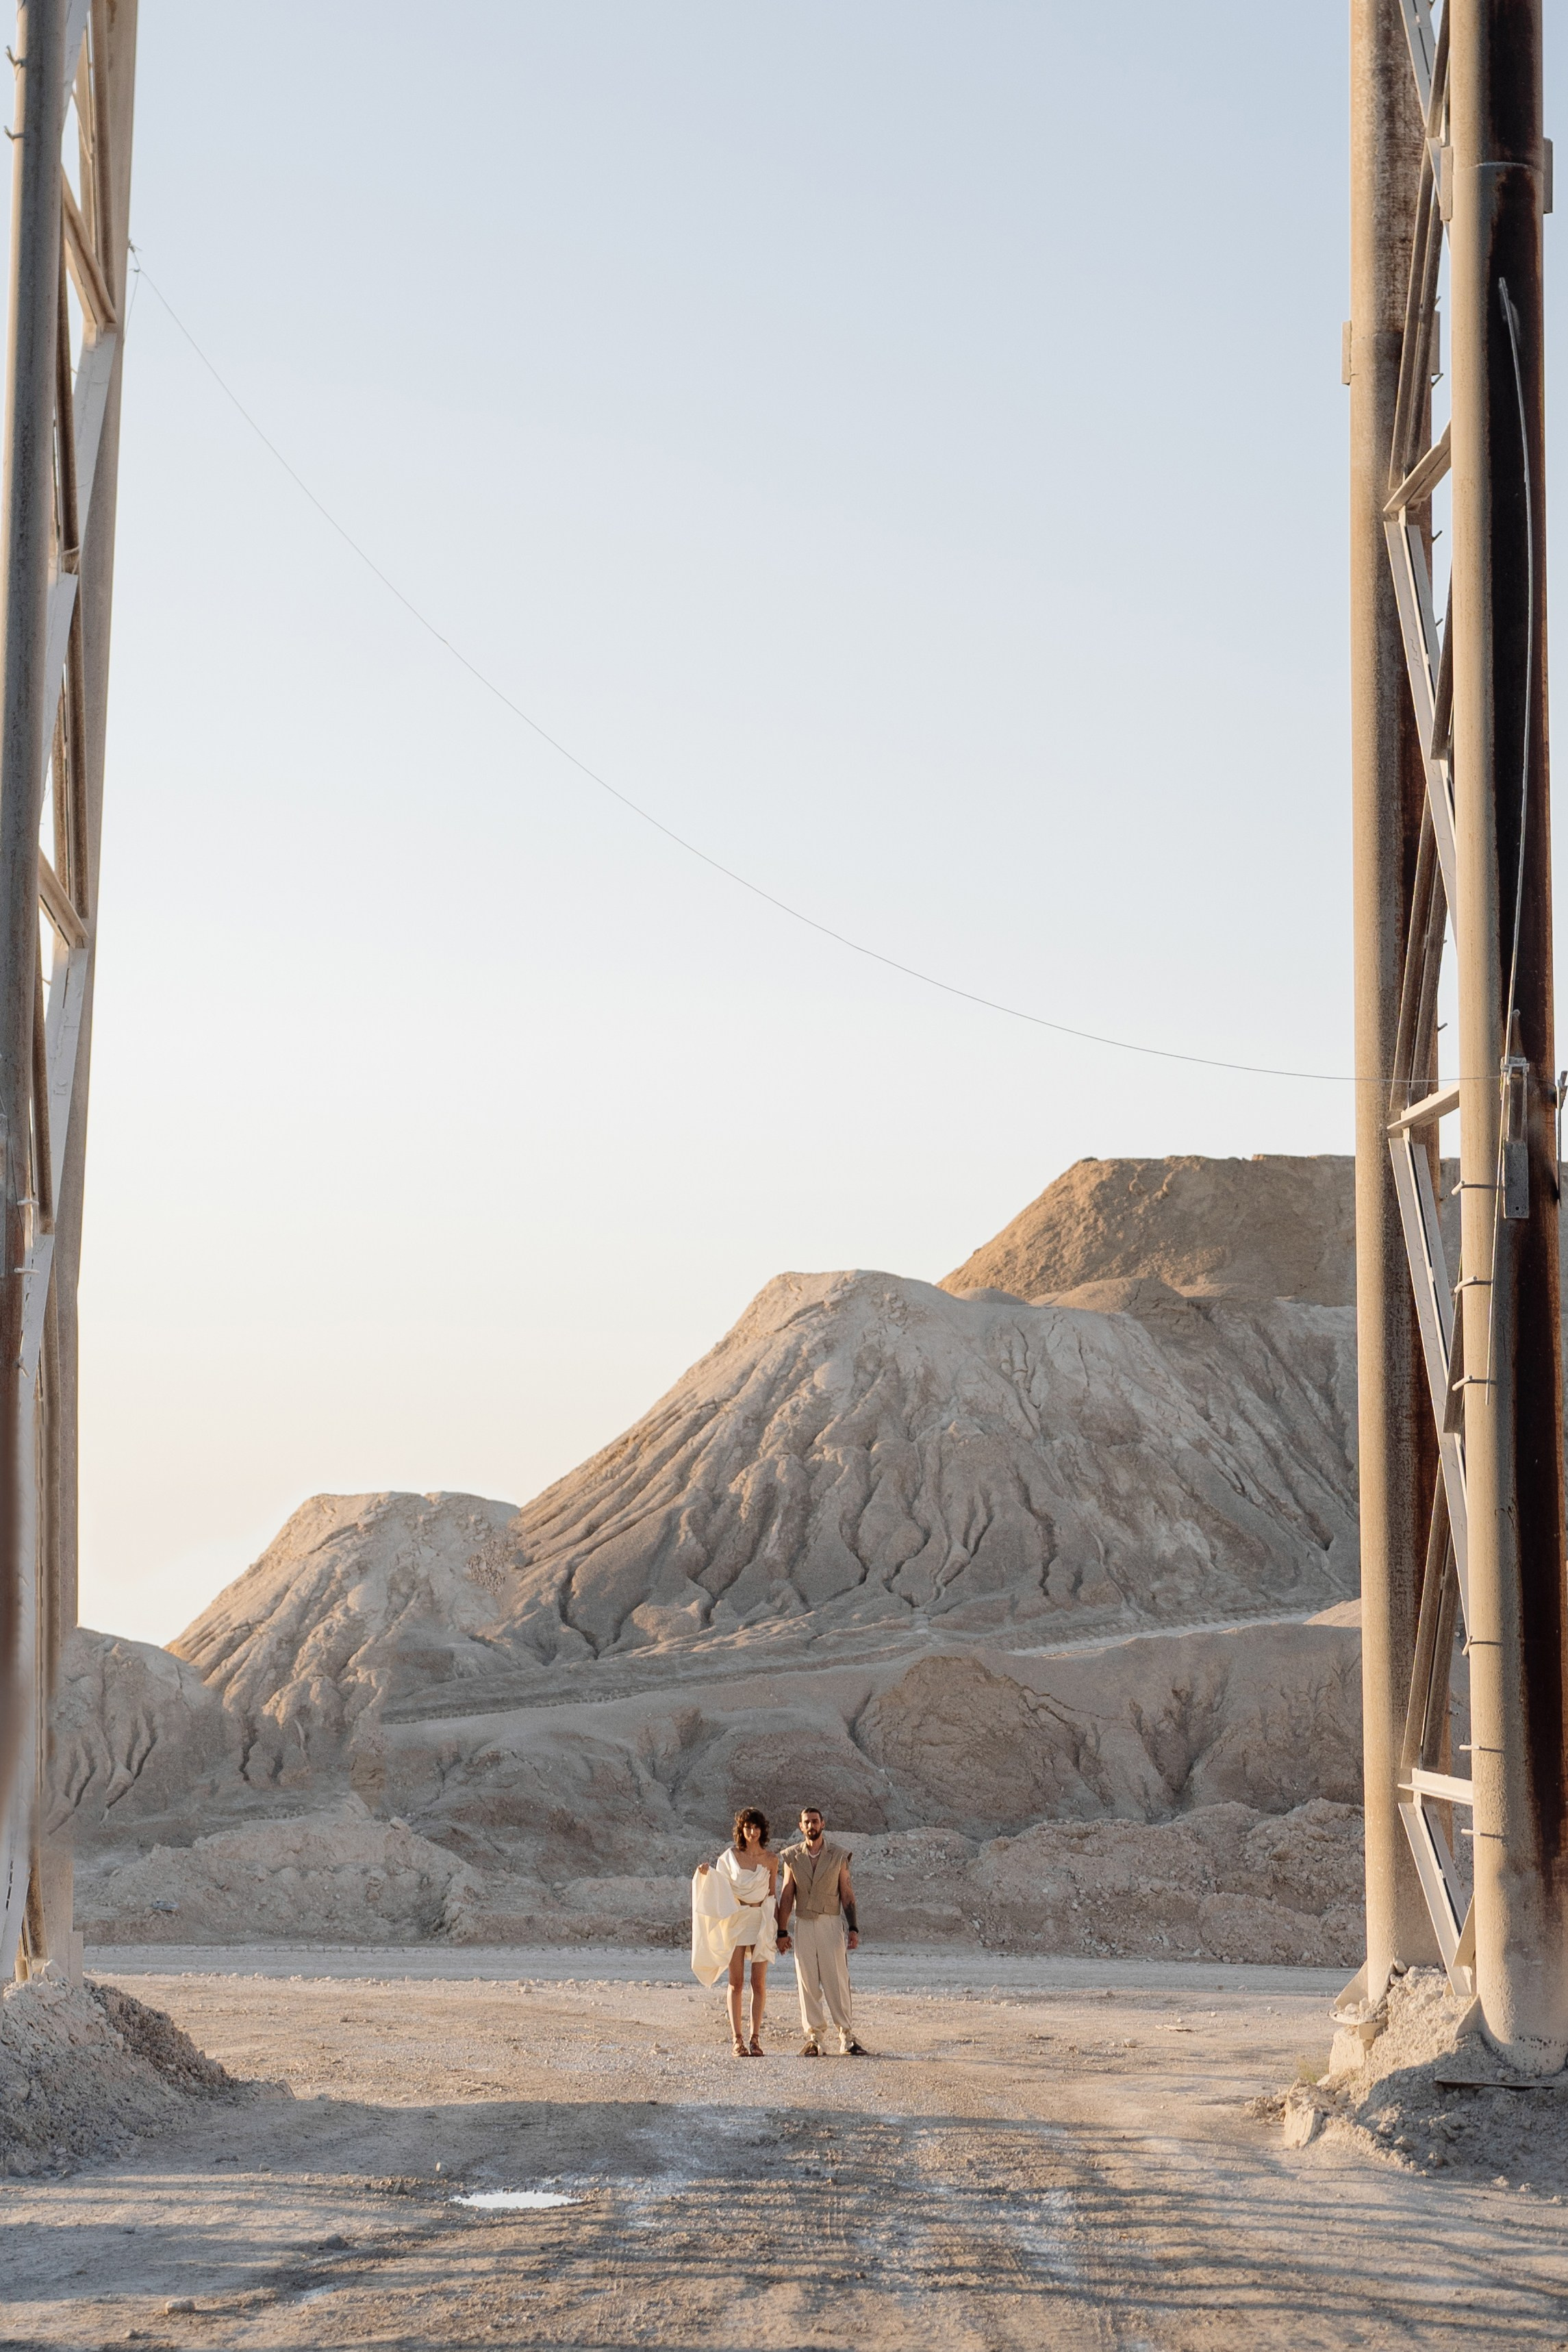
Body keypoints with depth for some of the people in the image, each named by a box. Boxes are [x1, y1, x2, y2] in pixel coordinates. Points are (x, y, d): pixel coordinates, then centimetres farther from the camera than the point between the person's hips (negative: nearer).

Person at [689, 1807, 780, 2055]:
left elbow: (773, 1896, 11)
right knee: (736, 1983, -2)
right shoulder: (730, 1856, 2)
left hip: (762, 1921, 1)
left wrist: (779, 1929, 6)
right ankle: (738, 2039, -1)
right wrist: (706, 1874, -12)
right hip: (735, 1920, -1)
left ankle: (755, 2038, 2)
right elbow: (719, 1887, 8)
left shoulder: (771, 1860, 6)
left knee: (759, 1983, -1)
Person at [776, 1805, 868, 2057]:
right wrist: (782, 1932, 4)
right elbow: (787, 1896, 8)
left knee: (837, 1981, -6)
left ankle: (847, 2038, -5)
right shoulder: (792, 1857, 7)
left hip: (831, 1923, -1)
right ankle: (813, 2038, 5)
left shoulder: (838, 1856, 4)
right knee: (807, 1983, 0)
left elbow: (847, 1894, 4)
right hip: (804, 1925, 1)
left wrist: (853, 1928, -3)